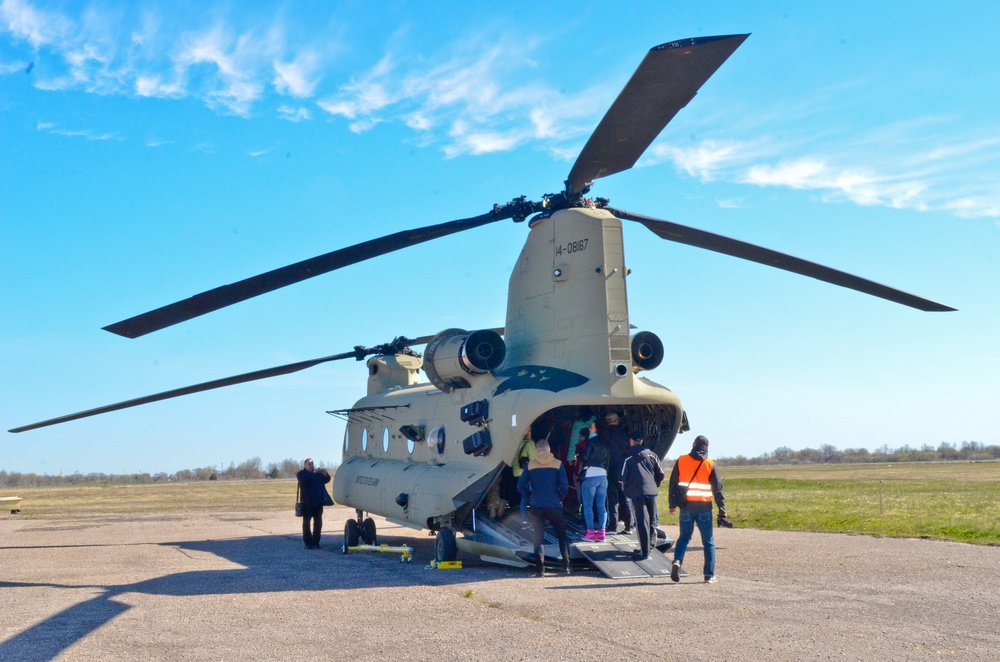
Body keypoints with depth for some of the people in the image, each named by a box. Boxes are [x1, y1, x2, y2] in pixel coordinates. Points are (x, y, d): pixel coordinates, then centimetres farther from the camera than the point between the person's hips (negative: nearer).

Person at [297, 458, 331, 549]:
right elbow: (303, 479, -19)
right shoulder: (301, 473, 2)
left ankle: (316, 542, 15)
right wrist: (313, 473, -28)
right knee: (306, 523, -2)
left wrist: (325, 474, -14)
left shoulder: (318, 472, 15)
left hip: (318, 502, 5)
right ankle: (308, 543, 1)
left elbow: (327, 480, 6)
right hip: (307, 503, -4)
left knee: (318, 523, 7)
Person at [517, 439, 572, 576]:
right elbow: (564, 486, -6)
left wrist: (530, 499, 12)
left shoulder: (530, 465, 2)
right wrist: (560, 499, 9)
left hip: (536, 507, 1)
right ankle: (566, 566, 5)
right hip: (554, 506, -1)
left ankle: (540, 569, 4)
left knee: (538, 537, 8)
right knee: (562, 535, 12)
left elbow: (521, 486, 0)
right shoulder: (557, 464, -1)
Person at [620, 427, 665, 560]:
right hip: (652, 491, 4)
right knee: (651, 519, 20)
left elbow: (623, 477, -6)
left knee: (642, 521, -2)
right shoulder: (651, 455, 7)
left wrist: (625, 488, 14)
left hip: (637, 492, -4)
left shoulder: (629, 457, -4)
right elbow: (660, 473, 7)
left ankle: (644, 551, -1)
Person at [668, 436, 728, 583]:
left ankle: (677, 561, -11)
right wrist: (722, 511, 3)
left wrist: (672, 504, 13)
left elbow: (673, 483, 5)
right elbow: (718, 489, 0)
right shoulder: (710, 465, 0)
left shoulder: (681, 461, 3)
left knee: (684, 537, 14)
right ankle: (709, 575, 7)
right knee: (708, 541, 8)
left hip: (686, 506, 1)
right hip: (704, 507, -1)